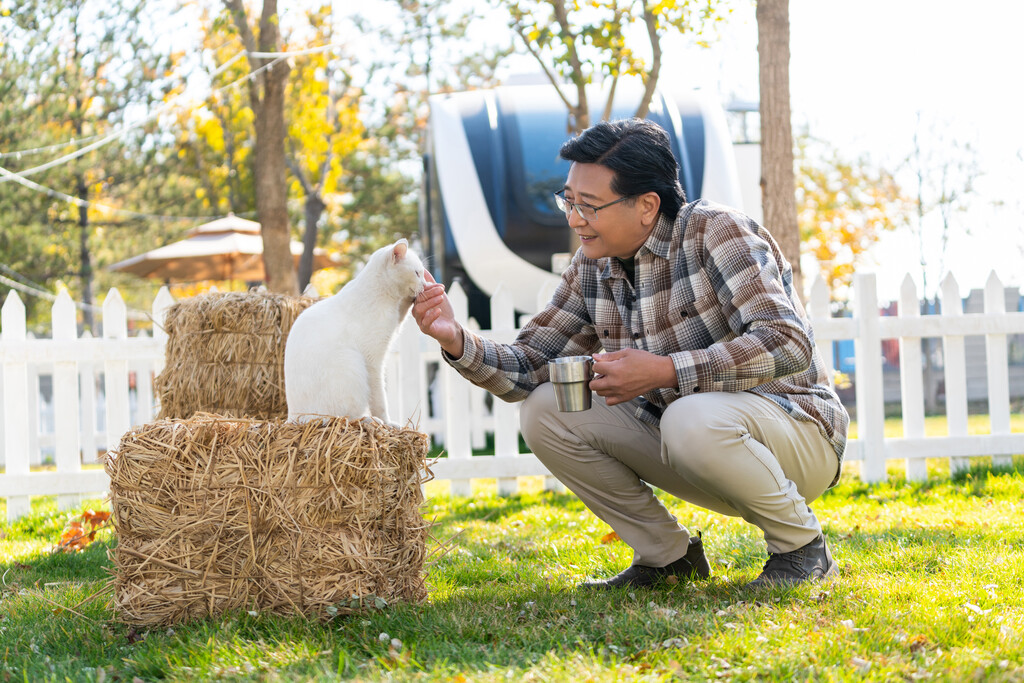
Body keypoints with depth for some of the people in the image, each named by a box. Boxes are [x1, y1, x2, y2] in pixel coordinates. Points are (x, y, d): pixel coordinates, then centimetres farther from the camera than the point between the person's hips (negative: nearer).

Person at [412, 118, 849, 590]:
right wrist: (458, 342, -17)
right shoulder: (592, 268, 2)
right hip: (686, 443, 7)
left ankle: (802, 545, -11)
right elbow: (527, 368, 4)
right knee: (545, 412, -8)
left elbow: (787, 343, -29)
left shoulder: (716, 232, -18)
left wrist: (664, 371, -32)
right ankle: (668, 556, 5)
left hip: (797, 433, -7)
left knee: (694, 419, -39)